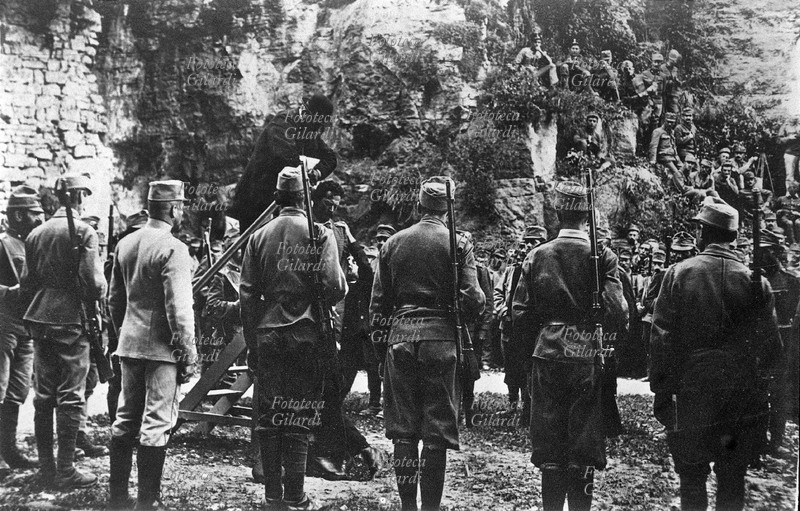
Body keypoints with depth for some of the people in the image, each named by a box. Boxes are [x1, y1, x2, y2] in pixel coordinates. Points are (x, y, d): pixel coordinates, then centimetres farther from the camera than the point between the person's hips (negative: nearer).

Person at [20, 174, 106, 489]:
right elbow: (94, 285, -16)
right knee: (70, 398, 0)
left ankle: (46, 466, 20)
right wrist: (97, 292, 5)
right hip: (71, 322, -6)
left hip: (39, 322, 6)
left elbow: (25, 286, 11)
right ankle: (65, 471, 3)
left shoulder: (35, 234, 9)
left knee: (43, 397, 12)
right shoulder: (83, 232, -10)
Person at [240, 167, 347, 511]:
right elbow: (335, 287, -13)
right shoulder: (320, 234, -5)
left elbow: (247, 295, 4)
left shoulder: (259, 237, 5)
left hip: (266, 336, 3)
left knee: (269, 415, 10)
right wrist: (323, 301, 10)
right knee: (299, 417, 3)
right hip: (306, 335, -3)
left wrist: (252, 343, 10)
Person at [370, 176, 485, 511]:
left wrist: (380, 335, 17)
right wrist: (469, 315, 13)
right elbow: (472, 298, -8)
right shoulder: (458, 243, -3)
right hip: (441, 338, -3)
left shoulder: (393, 243, 8)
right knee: (437, 431, 3)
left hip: (400, 337, 3)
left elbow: (378, 301, 9)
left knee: (403, 429, 9)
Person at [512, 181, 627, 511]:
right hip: (588, 360, -2)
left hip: (546, 360, 2)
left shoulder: (537, 256, 1)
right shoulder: (602, 257, -6)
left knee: (549, 447, 9)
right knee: (584, 449, 7)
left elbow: (520, 315, 0)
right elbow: (616, 313, -12)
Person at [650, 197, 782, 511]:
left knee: (692, 479, 9)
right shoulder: (755, 280, -4)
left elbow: (661, 338, -8)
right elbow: (771, 345, -1)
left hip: (691, 390, -2)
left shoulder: (679, 274, -8)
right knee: (733, 483, 14)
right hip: (743, 398, 2)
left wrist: (660, 391, -2)